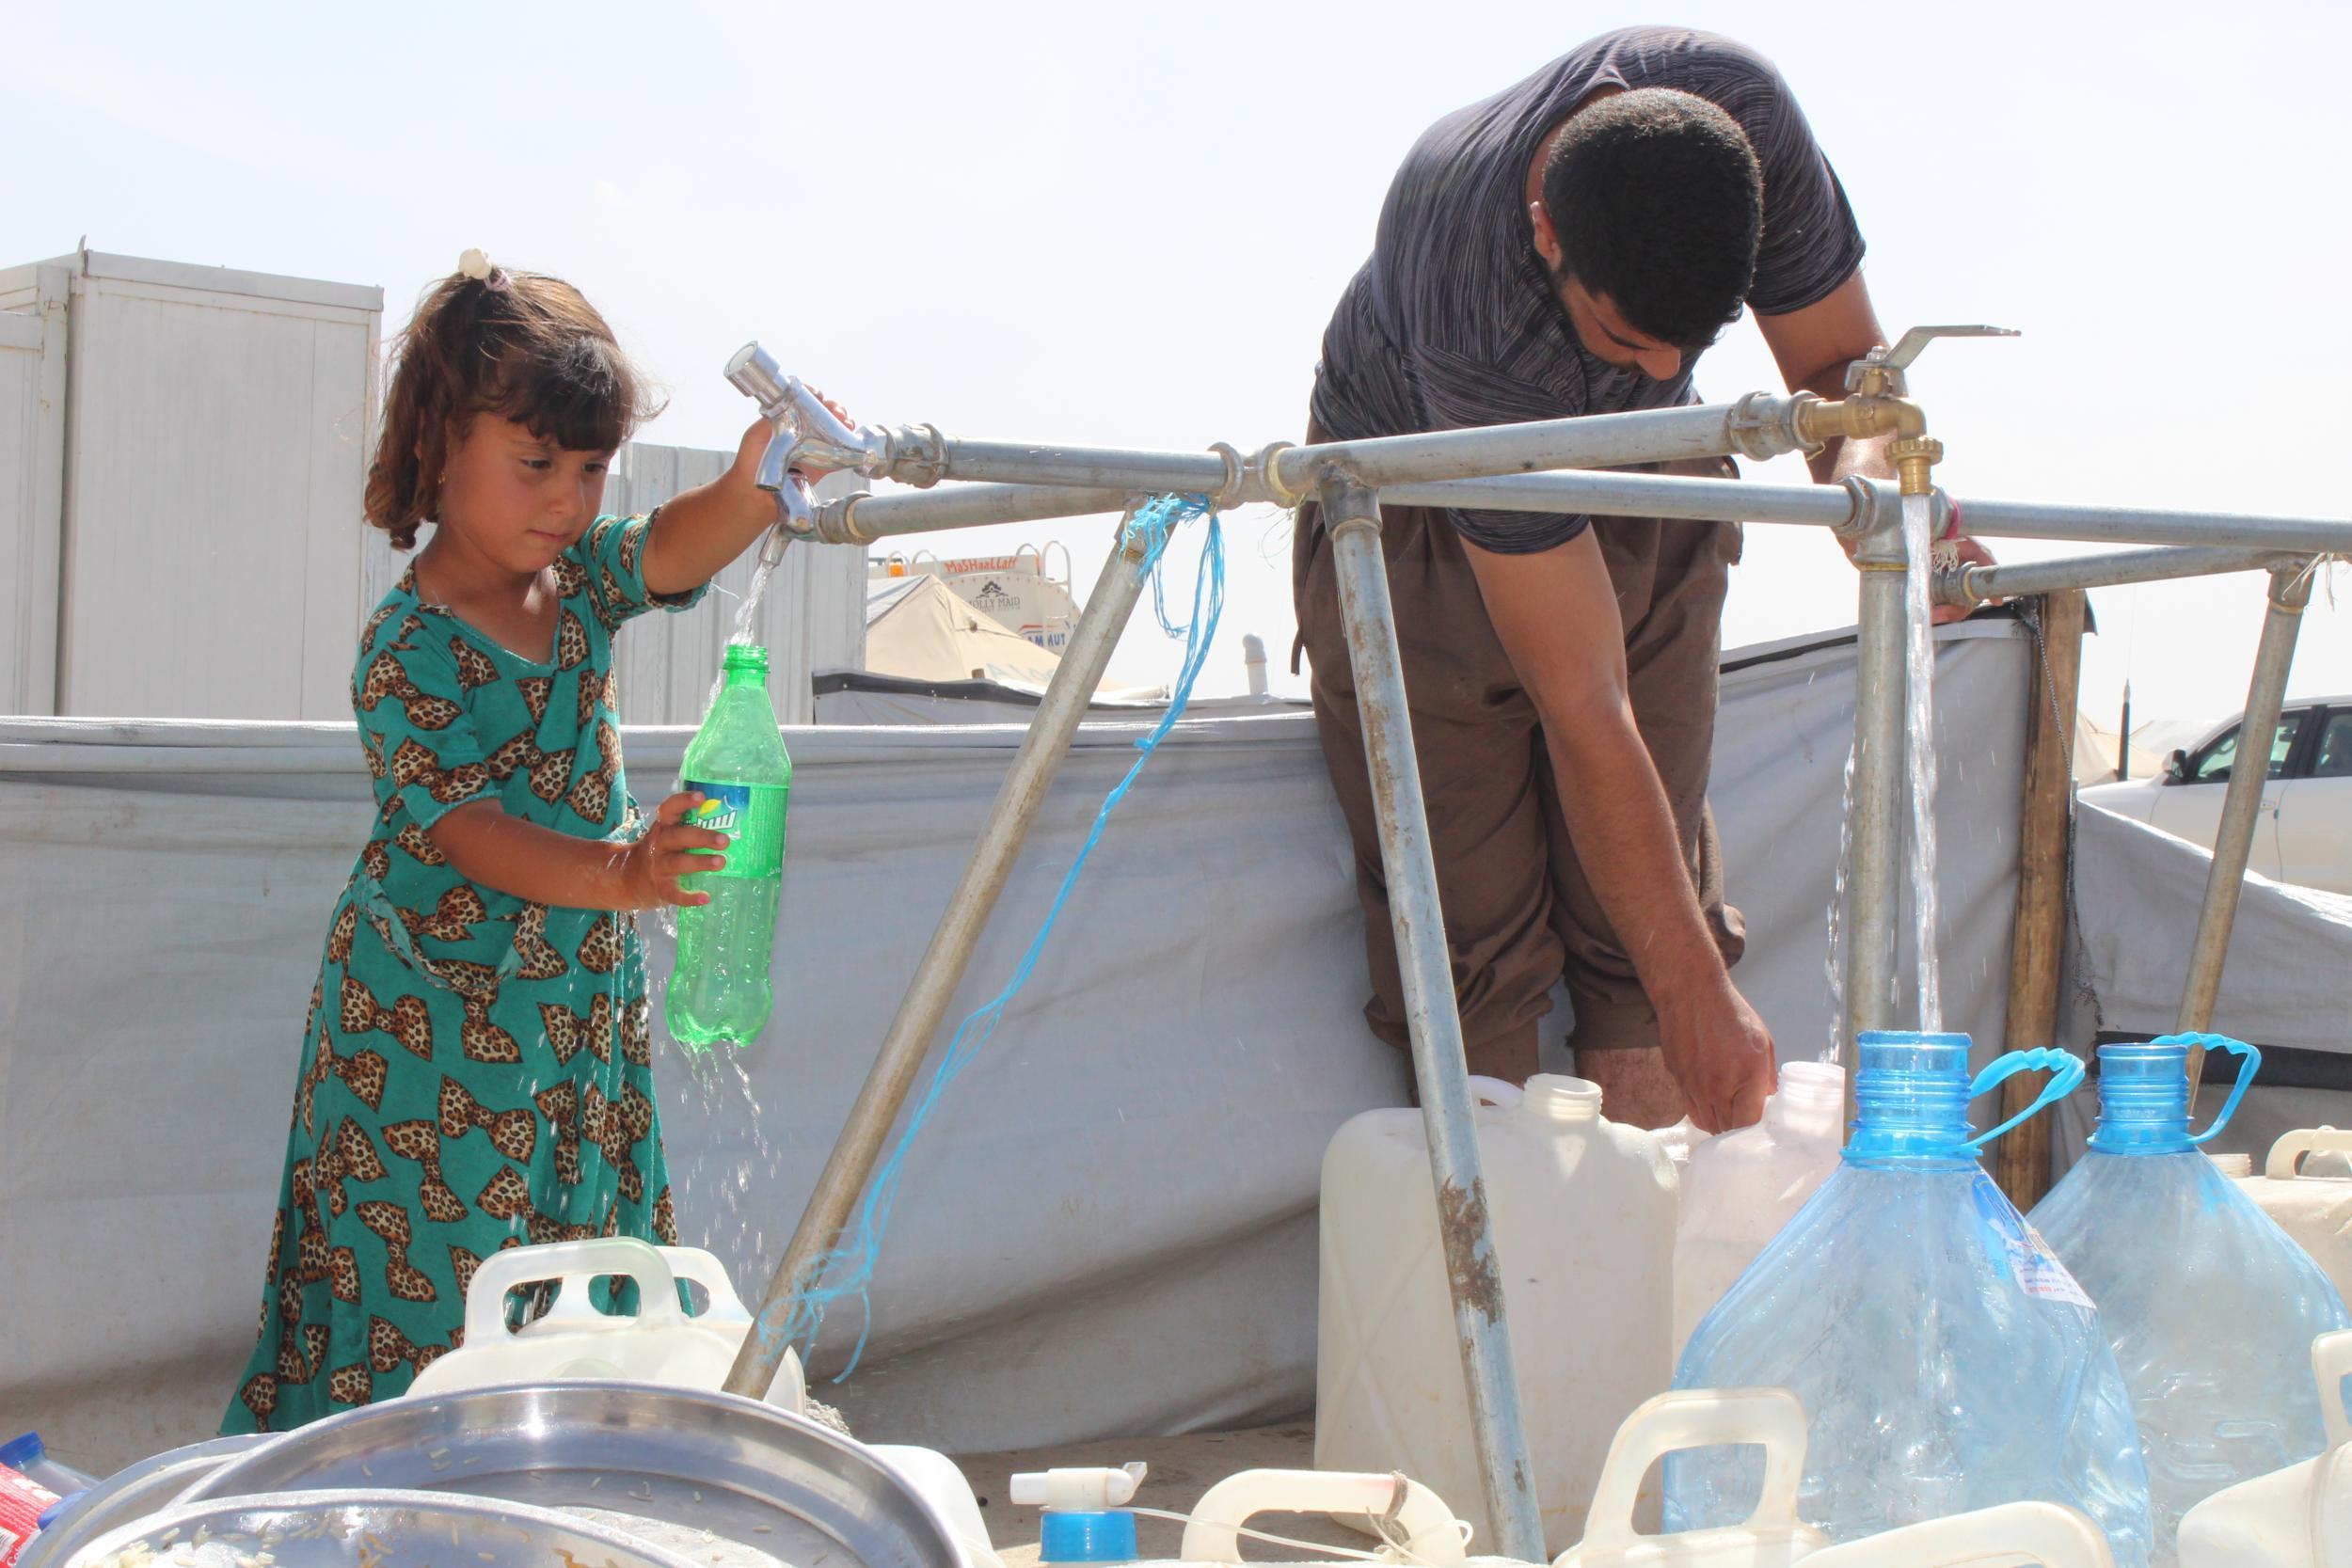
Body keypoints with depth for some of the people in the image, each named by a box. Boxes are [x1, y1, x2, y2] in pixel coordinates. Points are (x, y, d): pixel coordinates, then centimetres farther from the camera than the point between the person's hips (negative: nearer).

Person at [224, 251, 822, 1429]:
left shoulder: (579, 580, 2)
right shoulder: (407, 650, -18)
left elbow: (674, 551, -16)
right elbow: (467, 832, -26)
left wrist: (753, 489, -40)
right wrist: (617, 874, -43)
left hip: (578, 1009, 6)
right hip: (432, 1021, -6)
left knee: (581, 1275, 11)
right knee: (426, 1278, -1)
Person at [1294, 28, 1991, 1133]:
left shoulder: (1741, 113, -29)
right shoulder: (1472, 314, -40)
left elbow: (1844, 362, -11)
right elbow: (1585, 712, -38)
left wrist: (1864, 462, -36)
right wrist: (1697, 993, -35)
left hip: (1643, 486, 4)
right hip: (1415, 503, -4)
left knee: (1644, 926, -3)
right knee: (1467, 932, -12)